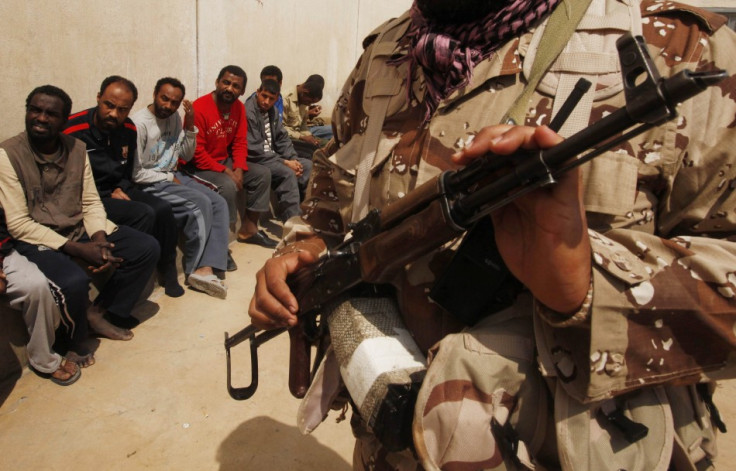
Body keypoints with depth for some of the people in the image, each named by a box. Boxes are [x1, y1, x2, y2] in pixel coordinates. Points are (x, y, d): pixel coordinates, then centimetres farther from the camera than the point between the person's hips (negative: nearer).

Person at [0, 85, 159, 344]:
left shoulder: (77, 148, 4)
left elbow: (91, 203, 6)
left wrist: (99, 240, -14)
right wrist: (77, 249, -21)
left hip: (80, 230, 6)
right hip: (36, 240, -5)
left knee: (147, 247, -7)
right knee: (74, 281, -33)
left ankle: (102, 311, 8)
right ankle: (70, 342, 0)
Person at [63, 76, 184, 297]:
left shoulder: (128, 130, 2)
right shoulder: (73, 131, -18)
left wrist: (121, 189, -1)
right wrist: (109, 195, -13)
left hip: (118, 191, 6)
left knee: (163, 208, -18)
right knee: (143, 214, -26)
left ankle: (168, 271, 0)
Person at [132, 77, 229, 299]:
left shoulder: (175, 118, 6)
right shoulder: (140, 123, -15)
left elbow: (186, 156, 10)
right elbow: (135, 173, -17)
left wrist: (190, 126, -2)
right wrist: (169, 178, -9)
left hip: (173, 176, 8)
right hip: (150, 185, -8)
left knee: (219, 203, -11)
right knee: (201, 204, -24)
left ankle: (206, 267, -20)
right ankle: (196, 268, -7)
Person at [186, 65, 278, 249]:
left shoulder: (239, 108, 1)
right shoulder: (199, 108, -22)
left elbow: (240, 142, 4)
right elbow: (196, 153, -22)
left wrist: (239, 169, -14)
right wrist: (226, 172, -24)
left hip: (225, 160, 8)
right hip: (199, 166, -8)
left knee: (263, 174, 1)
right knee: (228, 185, -32)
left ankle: (248, 229, 10)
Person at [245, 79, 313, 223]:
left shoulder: (271, 110, 8)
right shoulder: (248, 113, -19)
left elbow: (282, 138, 10)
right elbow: (255, 152, -23)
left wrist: (293, 159, -8)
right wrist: (285, 162, -21)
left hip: (271, 156, 9)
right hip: (254, 161, -9)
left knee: (308, 165, -2)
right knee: (288, 173, -29)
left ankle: (303, 209, 2)